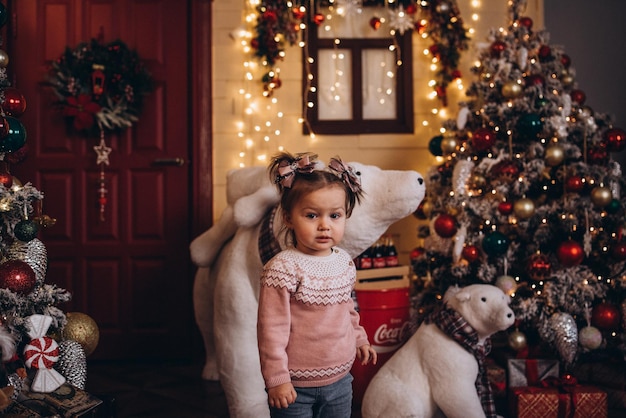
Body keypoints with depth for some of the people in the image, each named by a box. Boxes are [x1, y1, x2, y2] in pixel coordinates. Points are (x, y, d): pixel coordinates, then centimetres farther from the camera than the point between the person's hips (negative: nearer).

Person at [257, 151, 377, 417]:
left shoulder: (345, 263, 2)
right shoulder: (283, 268, -19)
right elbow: (271, 328, -18)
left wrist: (359, 339, 27)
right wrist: (276, 378, -17)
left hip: (340, 382, 6)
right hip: (295, 386, -6)